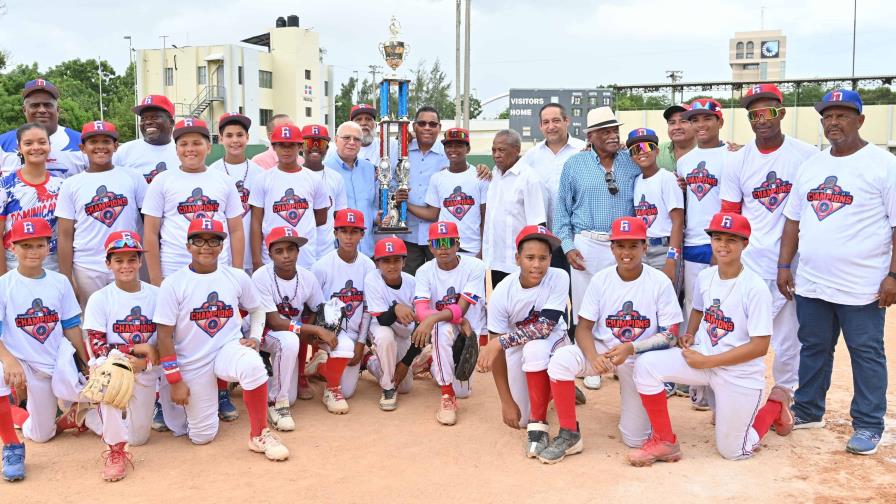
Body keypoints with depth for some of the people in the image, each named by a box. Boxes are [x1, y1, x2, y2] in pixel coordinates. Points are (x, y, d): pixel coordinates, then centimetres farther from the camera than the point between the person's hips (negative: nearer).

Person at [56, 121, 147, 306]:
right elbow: (65, 236, 4)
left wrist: (144, 256, -3)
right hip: (86, 269, 0)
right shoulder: (71, 185, 5)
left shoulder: (132, 178, 4)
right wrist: (67, 282, -1)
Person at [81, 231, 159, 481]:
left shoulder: (156, 295, -4)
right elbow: (97, 349, -15)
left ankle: (89, 416, 35)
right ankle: (116, 451, -26)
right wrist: (137, 348, -22)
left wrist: (144, 362, -19)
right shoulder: (100, 299, -9)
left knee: (138, 438, 6)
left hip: (146, 374, 3)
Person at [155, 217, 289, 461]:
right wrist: (175, 381, -10)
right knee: (202, 436, 4)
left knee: (252, 366, -36)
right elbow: (165, 335, -8)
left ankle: (260, 434, -18)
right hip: (192, 365, -1)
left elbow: (257, 308, 15)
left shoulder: (237, 277, -2)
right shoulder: (173, 284, -10)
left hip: (229, 349, 1)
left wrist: (255, 337, -4)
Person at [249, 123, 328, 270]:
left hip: (307, 262, 1)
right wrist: (256, 261, -4)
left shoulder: (314, 180, 6)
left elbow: (321, 218, 15)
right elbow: (256, 222, 1)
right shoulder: (264, 179, 3)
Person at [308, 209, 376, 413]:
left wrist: (360, 344, -3)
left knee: (348, 391, 1)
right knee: (344, 346, -37)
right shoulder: (322, 266, -13)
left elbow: (368, 308, 1)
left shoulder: (368, 266, -4)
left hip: (354, 333, 4)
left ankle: (321, 364, 30)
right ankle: (331, 390, -8)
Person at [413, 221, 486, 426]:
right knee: (443, 328, -38)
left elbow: (462, 308, -25)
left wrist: (433, 318, -43)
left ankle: (434, 362, 32)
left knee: (463, 391, -1)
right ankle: (448, 396, -27)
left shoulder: (475, 267, -16)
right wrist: (459, 319, -34)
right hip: (438, 328, -1)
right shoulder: (424, 271, -10)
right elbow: (421, 311, -23)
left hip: (468, 331, 1)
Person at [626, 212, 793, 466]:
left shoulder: (756, 288, -19)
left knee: (732, 451, 6)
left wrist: (706, 362, -19)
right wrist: (689, 335, -1)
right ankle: (664, 442, -5)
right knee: (646, 364, -19)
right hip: (701, 357, 5)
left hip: (740, 374, -5)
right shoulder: (705, 277, -1)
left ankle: (776, 404, 31)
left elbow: (759, 347, -19)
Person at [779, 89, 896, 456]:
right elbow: (794, 219, 14)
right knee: (813, 349, 16)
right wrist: (784, 265, 9)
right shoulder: (811, 166, 11)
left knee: (866, 353, 4)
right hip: (811, 284, 6)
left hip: (862, 287, -5)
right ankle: (808, 412, 30)